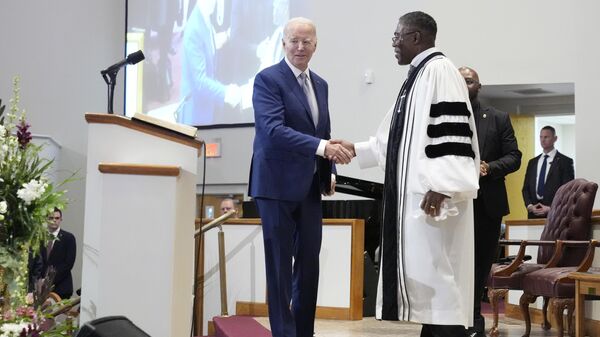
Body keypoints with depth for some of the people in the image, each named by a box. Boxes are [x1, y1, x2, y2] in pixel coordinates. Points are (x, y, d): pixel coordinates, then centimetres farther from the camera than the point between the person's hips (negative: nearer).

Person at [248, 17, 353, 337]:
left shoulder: (320, 84, 14)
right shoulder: (267, 79, -9)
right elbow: (273, 129, -23)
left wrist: (329, 172, 5)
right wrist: (322, 147, -33)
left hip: (310, 186, 7)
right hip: (278, 185, -7)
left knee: (309, 263, 10)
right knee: (280, 265, 0)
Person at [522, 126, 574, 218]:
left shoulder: (565, 161, 2)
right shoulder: (532, 162, 17)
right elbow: (526, 188, 15)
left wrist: (551, 208, -12)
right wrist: (529, 206, -3)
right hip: (534, 213, 4)